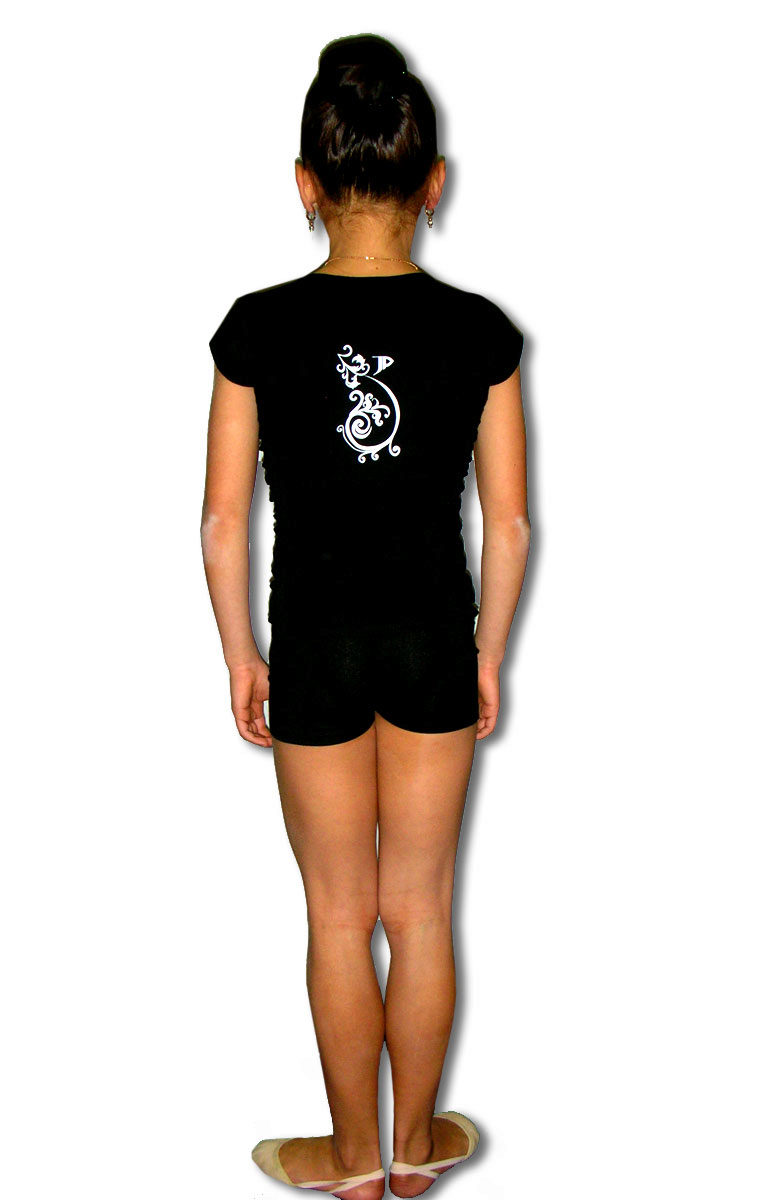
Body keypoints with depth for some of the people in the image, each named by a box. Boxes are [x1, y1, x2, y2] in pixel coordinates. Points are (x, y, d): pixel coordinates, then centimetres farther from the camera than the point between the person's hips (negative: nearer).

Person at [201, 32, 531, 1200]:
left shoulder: (261, 328, -12)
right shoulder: (479, 331, -10)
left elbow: (224, 517, -7)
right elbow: (509, 521, -4)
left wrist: (241, 653, 6)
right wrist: (490, 654, 9)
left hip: (317, 644, -1)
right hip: (434, 640, 1)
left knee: (341, 913, 14)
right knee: (421, 909, 15)